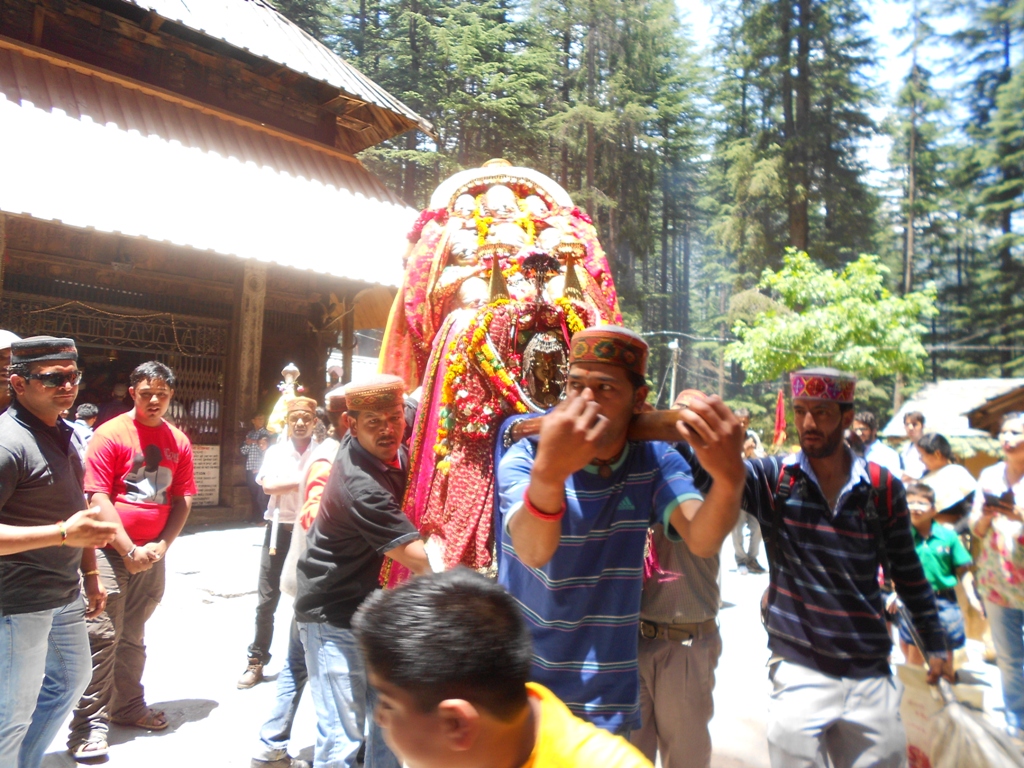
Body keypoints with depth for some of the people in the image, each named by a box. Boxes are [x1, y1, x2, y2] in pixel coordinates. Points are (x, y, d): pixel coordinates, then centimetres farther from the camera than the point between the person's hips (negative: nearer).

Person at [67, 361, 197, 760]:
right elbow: (98, 498, -12)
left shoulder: (178, 441, 5)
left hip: (153, 554, 5)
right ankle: (89, 724, 7)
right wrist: (129, 550, -15)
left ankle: (128, 707, 31)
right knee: (102, 635, -5)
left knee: (133, 636, 17)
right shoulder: (110, 434, -8)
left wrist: (161, 545, -5)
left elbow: (183, 499, 6)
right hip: (111, 550, -4)